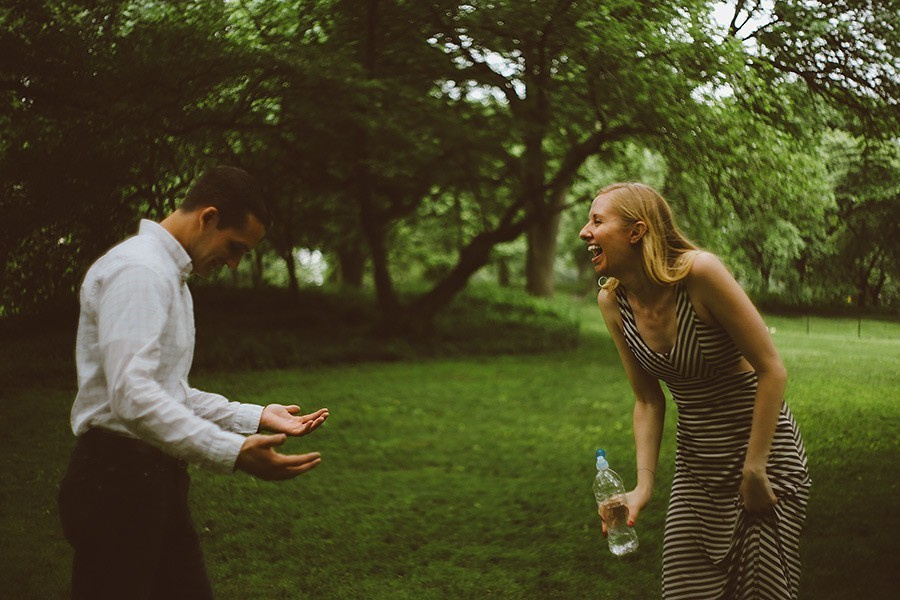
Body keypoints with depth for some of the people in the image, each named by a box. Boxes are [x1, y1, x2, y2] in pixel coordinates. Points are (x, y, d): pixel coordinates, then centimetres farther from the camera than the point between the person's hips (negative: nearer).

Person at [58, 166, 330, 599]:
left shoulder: (170, 276, 20)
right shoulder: (138, 270, -14)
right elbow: (133, 396, -26)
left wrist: (257, 417, 13)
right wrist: (234, 453, -32)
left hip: (155, 477, 10)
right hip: (118, 478, -10)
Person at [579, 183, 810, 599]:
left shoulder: (698, 272, -23)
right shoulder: (612, 302, -5)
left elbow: (771, 370, -19)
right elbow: (648, 400, 3)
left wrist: (754, 468, -17)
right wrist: (643, 486, -5)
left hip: (763, 449, -5)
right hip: (696, 463, 5)